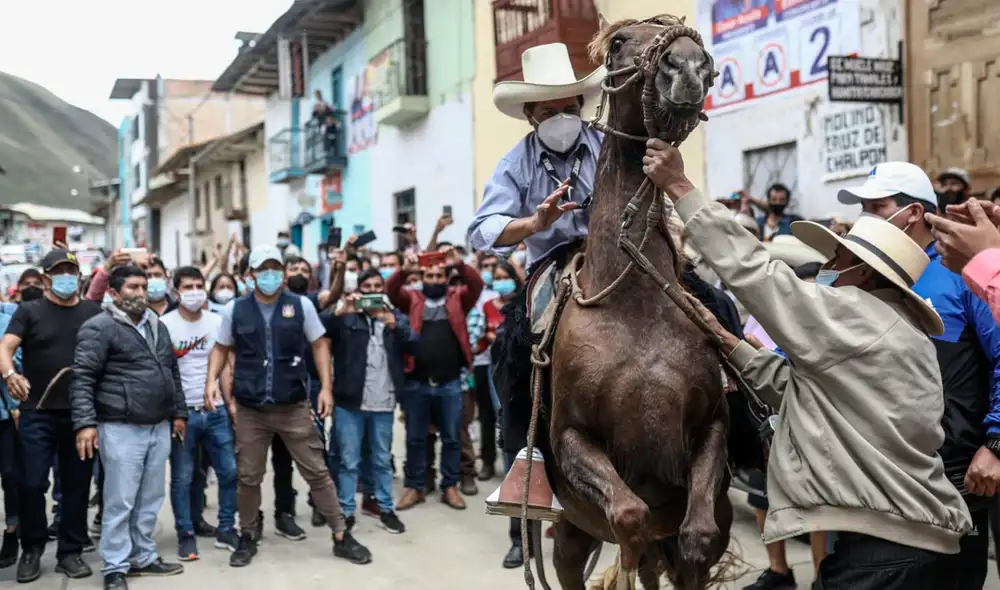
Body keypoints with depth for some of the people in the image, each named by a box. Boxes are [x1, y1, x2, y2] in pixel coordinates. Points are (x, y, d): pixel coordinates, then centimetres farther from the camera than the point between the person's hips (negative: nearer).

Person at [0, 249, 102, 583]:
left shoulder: (93, 313, 8)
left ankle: (70, 552, 19)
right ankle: (31, 550, 19)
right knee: (31, 483, 0)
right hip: (38, 413, -2)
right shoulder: (29, 311, 2)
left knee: (77, 484, 7)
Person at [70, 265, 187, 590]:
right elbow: (82, 379, -12)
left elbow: (172, 372, 21)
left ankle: (143, 557, 25)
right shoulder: (99, 327, -8)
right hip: (121, 428, -6)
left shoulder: (157, 325, 14)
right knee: (120, 501, -1)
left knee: (150, 499, 13)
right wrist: (85, 422, -20)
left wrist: (179, 412, 19)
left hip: (159, 427, 7)